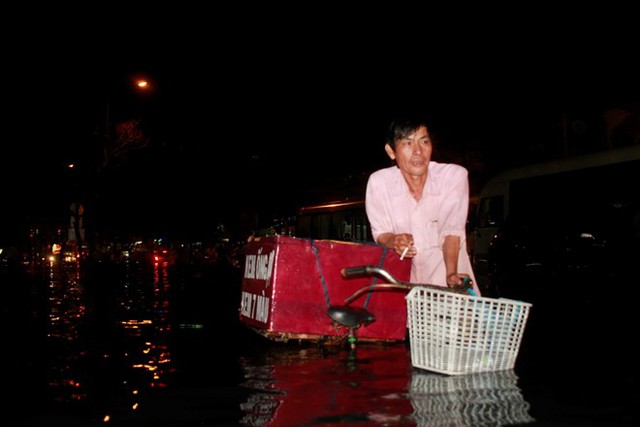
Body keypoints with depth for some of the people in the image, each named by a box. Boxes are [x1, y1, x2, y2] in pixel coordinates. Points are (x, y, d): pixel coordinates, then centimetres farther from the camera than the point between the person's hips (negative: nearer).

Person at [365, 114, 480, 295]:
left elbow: (452, 231, -10)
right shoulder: (378, 182, -18)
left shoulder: (455, 176, -20)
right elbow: (380, 233, -5)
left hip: (446, 264, 0)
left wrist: (451, 274, -20)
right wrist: (394, 242, -26)